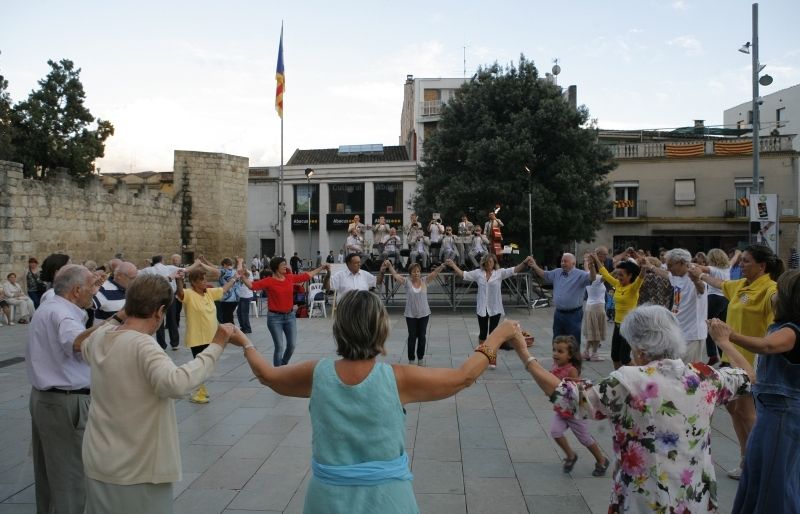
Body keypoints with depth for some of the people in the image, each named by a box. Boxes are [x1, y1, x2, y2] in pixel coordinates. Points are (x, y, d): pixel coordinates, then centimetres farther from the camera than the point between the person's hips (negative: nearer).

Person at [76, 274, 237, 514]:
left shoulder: (100, 337, 0)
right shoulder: (142, 345, -25)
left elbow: (81, 346, 25)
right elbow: (176, 384, -41)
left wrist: (117, 318, 24)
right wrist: (215, 347, -34)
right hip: (136, 471, -8)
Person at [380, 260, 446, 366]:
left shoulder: (425, 281, -3)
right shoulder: (407, 283, -7)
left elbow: (435, 272, -13)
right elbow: (395, 275, -17)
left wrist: (442, 266, -31)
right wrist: (389, 266, -34)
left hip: (424, 314, 2)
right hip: (410, 315, -2)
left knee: (422, 336, 12)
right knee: (412, 337, 7)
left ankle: (421, 358, 27)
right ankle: (411, 359, 19)